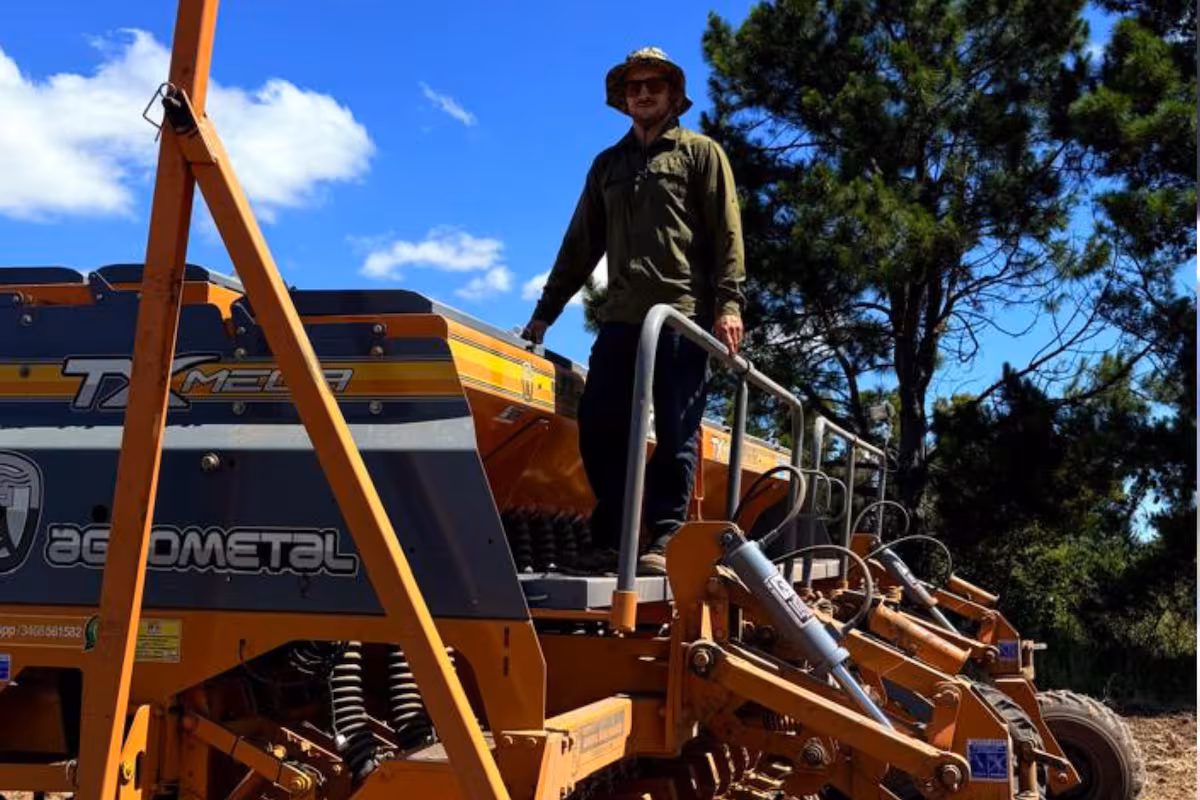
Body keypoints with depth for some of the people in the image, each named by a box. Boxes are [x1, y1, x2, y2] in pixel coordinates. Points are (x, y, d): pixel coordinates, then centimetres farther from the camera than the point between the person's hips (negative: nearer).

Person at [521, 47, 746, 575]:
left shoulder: (701, 153, 11)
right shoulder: (607, 165, 23)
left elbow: (727, 234, 1)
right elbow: (581, 245, 22)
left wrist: (728, 303, -12)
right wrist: (545, 312, 16)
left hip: (683, 313, -4)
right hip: (620, 317, 4)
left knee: (675, 433, -4)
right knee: (598, 425, -4)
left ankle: (663, 539, -2)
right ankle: (612, 537, 4)